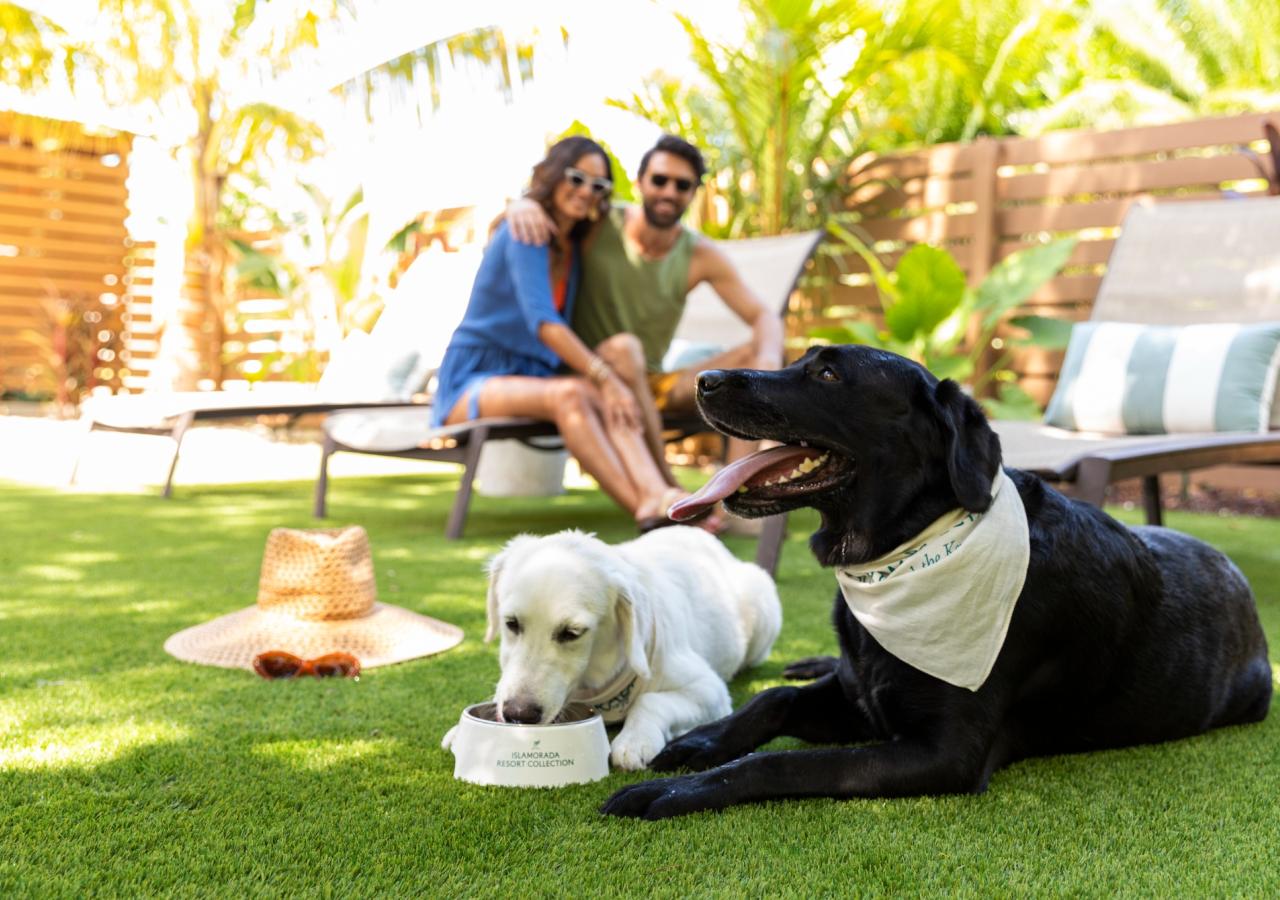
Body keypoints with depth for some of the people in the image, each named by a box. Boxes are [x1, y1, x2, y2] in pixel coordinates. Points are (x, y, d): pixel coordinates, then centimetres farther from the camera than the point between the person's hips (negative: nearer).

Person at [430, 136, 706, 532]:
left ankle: (657, 497, -50)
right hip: (473, 379, -6)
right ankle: (643, 509, -46)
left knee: (606, 399, -27)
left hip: (531, 375, 6)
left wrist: (607, 380, -2)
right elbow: (542, 321, -24)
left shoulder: (574, 248, 14)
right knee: (569, 394, -36)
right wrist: (605, 377, -31)